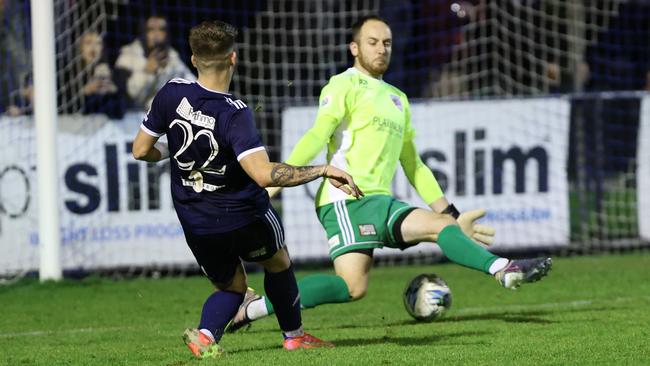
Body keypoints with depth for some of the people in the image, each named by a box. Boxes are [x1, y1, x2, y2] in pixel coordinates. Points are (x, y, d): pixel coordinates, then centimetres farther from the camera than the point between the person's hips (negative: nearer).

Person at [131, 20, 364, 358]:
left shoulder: (172, 94, -13)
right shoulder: (235, 114, -27)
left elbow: (141, 150, -4)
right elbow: (264, 174, -37)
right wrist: (324, 171, -31)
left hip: (196, 225, 4)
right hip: (245, 217, -4)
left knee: (231, 286, 23)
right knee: (278, 262, 28)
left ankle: (206, 334, -6)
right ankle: (294, 336, 40)